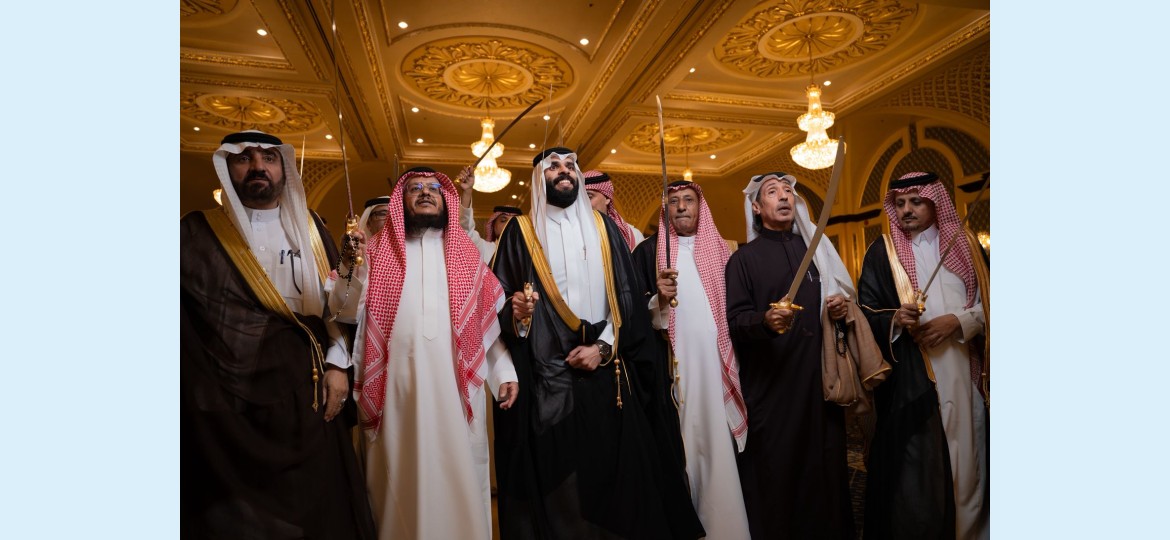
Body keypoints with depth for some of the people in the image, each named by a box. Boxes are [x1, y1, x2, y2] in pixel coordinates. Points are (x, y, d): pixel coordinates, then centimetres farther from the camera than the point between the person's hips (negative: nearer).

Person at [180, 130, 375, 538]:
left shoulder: (310, 228, 9)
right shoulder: (197, 234, 2)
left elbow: (341, 300, 7)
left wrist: (337, 364, 0)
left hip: (312, 397, 3)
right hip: (235, 404, -2)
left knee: (321, 507, 11)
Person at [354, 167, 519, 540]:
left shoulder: (467, 254, 11)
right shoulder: (378, 252, 9)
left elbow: (489, 317, 8)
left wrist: (505, 372, -1)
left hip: (456, 386, 1)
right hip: (396, 387, 0)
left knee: (458, 479, 6)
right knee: (400, 479, 9)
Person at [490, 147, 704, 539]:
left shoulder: (603, 228, 12)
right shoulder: (520, 232, 6)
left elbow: (628, 296, 5)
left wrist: (603, 346, -6)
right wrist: (515, 312, -22)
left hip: (605, 372, 2)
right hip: (546, 376, -1)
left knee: (612, 468, 5)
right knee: (554, 479, 2)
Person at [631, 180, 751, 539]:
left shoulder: (721, 250, 13)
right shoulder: (648, 251, 4)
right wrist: (659, 298, -22)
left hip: (720, 365, 3)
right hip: (675, 367, -2)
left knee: (721, 445, 3)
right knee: (683, 447, -1)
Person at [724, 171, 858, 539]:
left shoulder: (817, 248, 16)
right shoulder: (744, 258, 3)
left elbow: (841, 297, 22)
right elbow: (735, 319, -6)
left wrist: (842, 308, -1)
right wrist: (765, 320, -26)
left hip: (821, 376, 4)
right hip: (771, 383, -3)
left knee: (825, 465, 6)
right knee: (775, 471, 0)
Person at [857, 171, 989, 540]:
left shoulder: (966, 246, 12)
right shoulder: (883, 252, 4)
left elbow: (986, 303, 8)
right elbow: (866, 312, 0)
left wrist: (956, 322, -10)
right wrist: (895, 320, -19)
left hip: (964, 373, 3)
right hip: (911, 377, -2)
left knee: (967, 457, 8)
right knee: (916, 466, -3)